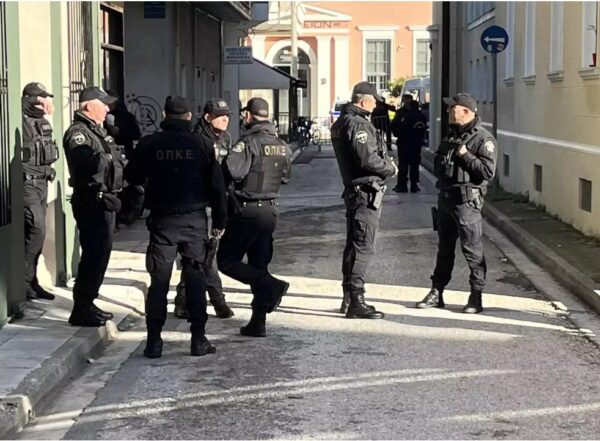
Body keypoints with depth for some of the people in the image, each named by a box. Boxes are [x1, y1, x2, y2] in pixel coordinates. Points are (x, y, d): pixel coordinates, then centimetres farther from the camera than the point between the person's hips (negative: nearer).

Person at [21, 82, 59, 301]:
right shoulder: (21, 120, -11)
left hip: (42, 183, 9)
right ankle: (23, 281, -6)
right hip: (27, 183, -9)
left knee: (36, 233, 11)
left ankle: (31, 281, 18)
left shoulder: (43, 122, 15)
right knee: (36, 231, -14)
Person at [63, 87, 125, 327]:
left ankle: (87, 303, 26)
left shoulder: (98, 130, 18)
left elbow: (106, 161, 21)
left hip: (105, 199, 10)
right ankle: (81, 311, -4)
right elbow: (86, 163, -29)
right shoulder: (78, 133, -14)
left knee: (101, 252, 16)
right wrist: (110, 157, -19)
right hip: (92, 201, -10)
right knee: (94, 254, -9)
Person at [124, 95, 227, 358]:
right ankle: (199, 340, 7)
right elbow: (217, 184, -1)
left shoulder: (149, 144, -3)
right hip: (194, 220, 0)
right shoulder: (201, 145, -2)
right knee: (195, 279, 6)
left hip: (162, 220, 0)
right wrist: (219, 220, 7)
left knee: (159, 281, 5)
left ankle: (154, 341, 4)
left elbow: (132, 177, 7)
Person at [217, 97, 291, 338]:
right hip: (270, 211, 7)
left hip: (246, 211, -7)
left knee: (226, 260, 4)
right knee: (259, 266, 13)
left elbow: (231, 171, -27)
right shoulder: (282, 146, 7)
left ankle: (271, 286, -13)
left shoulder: (249, 142, -15)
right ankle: (258, 322, 13)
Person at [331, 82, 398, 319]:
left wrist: (384, 162, 8)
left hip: (352, 190, 10)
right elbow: (368, 159, -23)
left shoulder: (341, 123, 15)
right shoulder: (357, 124, -17)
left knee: (353, 245, 16)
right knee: (363, 247, -8)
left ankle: (349, 297, 24)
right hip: (365, 191, -10)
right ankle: (356, 302, -7)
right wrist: (390, 168, -6)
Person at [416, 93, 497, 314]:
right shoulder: (451, 135, 15)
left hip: (466, 201, -8)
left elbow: (488, 171, -19)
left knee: (472, 249, -3)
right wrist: (441, 159, 4)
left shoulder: (483, 139, -10)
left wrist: (465, 155, -20)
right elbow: (439, 164, 26)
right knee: (444, 247, 14)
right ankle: (436, 292, 21)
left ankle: (476, 297, 4)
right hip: (445, 198, 8)